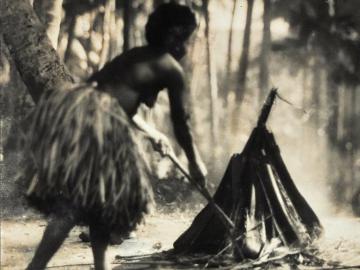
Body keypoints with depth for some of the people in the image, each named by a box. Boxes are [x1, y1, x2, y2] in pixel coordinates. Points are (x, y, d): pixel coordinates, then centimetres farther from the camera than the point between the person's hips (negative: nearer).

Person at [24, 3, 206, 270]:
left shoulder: (134, 55, 31)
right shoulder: (171, 68, 9)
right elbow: (180, 122, 15)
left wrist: (152, 132, 55)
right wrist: (195, 163, 28)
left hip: (73, 111, 9)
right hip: (96, 121, -9)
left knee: (100, 198, 19)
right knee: (73, 205, -10)